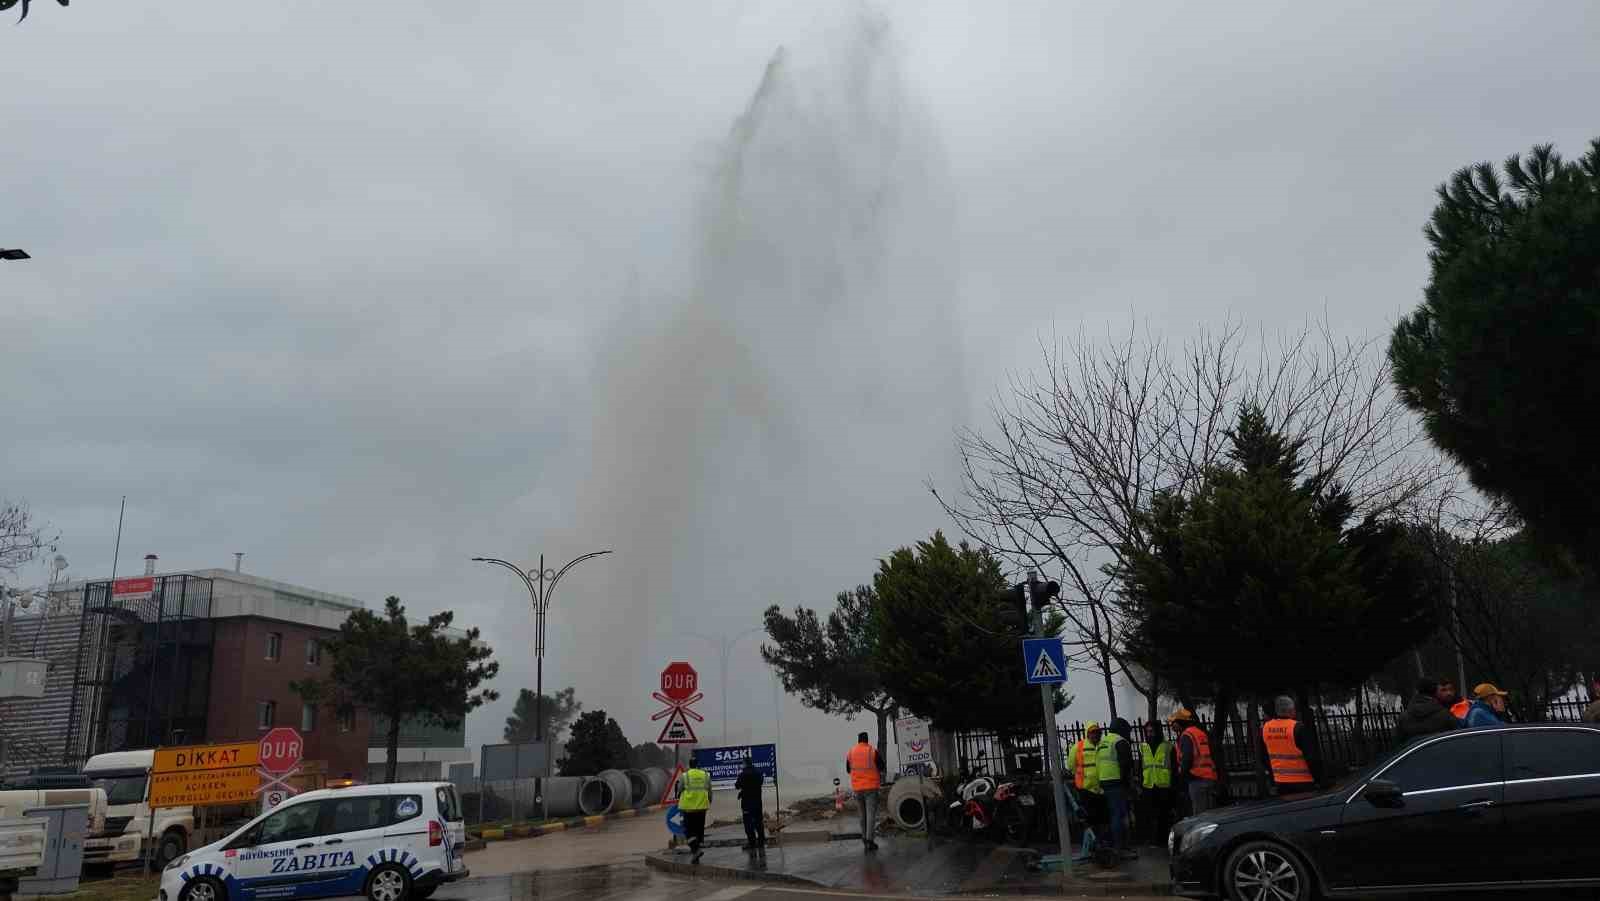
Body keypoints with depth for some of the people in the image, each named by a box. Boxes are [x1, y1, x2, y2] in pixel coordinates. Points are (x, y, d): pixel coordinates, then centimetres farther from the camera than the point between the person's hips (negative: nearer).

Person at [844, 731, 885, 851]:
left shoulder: (851, 752, 2)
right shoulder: (874, 751, -8)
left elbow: (848, 770, 12)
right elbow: (881, 768, -2)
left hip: (857, 787, 4)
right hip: (871, 787, -3)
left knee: (863, 814, 19)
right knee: (871, 814, -3)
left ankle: (864, 838, 25)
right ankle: (869, 841, -11)